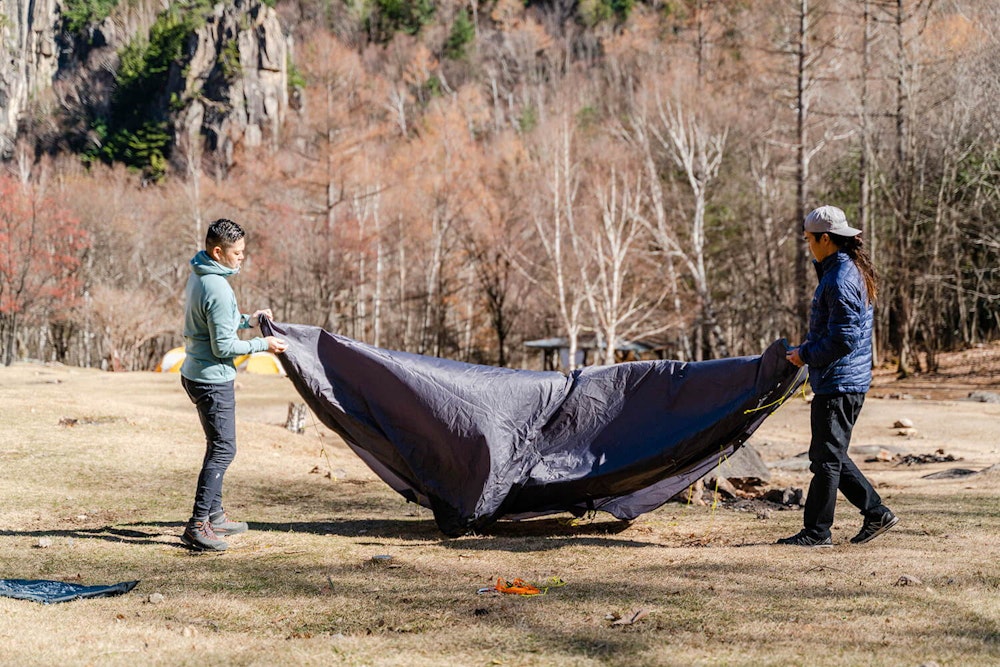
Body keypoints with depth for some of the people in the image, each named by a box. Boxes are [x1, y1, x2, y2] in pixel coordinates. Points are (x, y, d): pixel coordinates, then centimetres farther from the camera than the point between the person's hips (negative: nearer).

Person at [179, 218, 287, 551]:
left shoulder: (198, 277, 8)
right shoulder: (218, 290, -23)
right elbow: (223, 347, -21)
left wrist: (246, 320, 14)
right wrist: (263, 345, -11)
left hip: (195, 374, 10)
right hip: (213, 380, -10)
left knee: (218, 446, 19)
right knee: (223, 449, -6)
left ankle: (214, 515, 27)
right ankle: (198, 526, -6)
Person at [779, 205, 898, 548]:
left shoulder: (840, 279, -19)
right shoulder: (849, 270, 14)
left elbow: (843, 338, -23)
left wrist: (805, 355, -12)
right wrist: (807, 348, 9)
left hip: (838, 382, -10)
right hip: (851, 379, 10)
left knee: (826, 458, -3)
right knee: (830, 455, 16)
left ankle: (817, 531, 5)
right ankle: (876, 512, 20)